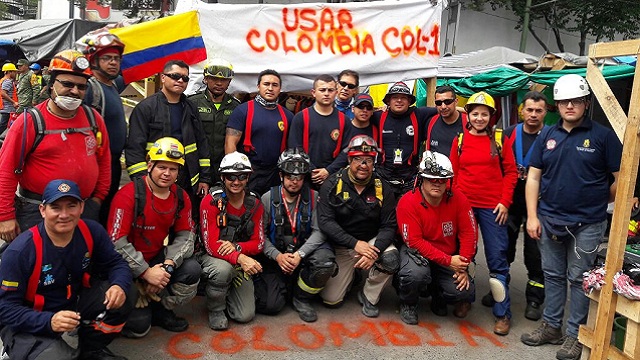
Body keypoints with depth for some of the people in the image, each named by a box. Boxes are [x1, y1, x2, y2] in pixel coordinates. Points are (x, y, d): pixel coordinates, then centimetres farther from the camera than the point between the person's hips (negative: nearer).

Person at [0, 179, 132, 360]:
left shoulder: (92, 232, -13)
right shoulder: (20, 250, -24)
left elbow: (115, 263, -1)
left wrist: (119, 285, -25)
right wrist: (48, 321, -36)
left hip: (75, 303, 4)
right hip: (30, 323, -4)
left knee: (120, 300, -19)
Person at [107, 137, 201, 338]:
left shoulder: (181, 197, -2)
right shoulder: (128, 195, -19)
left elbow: (185, 236, -4)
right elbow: (117, 242, -22)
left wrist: (169, 264, -21)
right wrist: (146, 272, -24)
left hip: (157, 260, 5)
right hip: (127, 267, -5)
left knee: (192, 269, -21)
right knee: (138, 326, -14)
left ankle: (161, 311, 4)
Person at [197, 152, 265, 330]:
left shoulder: (255, 204, -4)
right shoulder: (211, 201, -17)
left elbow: (258, 243, -4)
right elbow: (212, 245, -22)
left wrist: (237, 247, -25)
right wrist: (240, 258, -39)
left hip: (241, 261, 4)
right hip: (211, 256, -3)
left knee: (246, 315, -5)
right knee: (222, 269, -39)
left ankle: (225, 292, 28)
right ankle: (215, 309, -8)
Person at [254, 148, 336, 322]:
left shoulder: (313, 197, -4)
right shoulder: (268, 198, -6)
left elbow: (318, 231, -11)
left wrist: (300, 254, -24)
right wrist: (277, 256, -21)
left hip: (304, 251, 1)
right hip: (275, 257, -1)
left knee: (325, 260, -32)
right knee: (271, 305, -15)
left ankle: (301, 298, -3)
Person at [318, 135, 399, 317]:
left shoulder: (382, 189, -6)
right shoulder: (332, 185, -11)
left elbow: (389, 226, -8)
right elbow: (325, 221, -18)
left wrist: (375, 250, -27)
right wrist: (355, 243, -27)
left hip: (372, 241, 1)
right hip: (340, 247, -1)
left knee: (391, 259, -31)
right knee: (331, 300, -4)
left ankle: (368, 297, -2)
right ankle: (350, 274, 30)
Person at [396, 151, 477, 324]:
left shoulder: (458, 199, -10)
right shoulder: (407, 202, -20)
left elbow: (469, 233, -6)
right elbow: (414, 242, -22)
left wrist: (463, 267, -12)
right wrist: (448, 261, -25)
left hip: (450, 255, 3)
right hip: (417, 251, -3)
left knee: (465, 291, -17)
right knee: (416, 274, -35)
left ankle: (438, 298, 21)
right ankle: (408, 303, 1)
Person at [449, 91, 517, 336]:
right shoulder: (460, 140, 6)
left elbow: (510, 171, 2)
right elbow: (454, 173, 8)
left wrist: (505, 202, -6)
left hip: (493, 207, -2)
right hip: (464, 205, 2)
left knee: (497, 258, 1)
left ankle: (503, 313, 10)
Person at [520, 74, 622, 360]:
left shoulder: (603, 135, -5)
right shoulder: (547, 135, 5)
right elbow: (533, 177, 5)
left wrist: (597, 201, 7)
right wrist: (532, 216, -1)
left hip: (587, 224, -3)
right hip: (549, 220, 4)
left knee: (579, 279, 7)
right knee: (553, 276, 15)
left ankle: (574, 334, 21)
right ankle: (551, 326, 29)